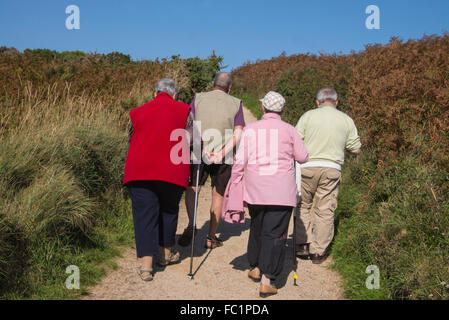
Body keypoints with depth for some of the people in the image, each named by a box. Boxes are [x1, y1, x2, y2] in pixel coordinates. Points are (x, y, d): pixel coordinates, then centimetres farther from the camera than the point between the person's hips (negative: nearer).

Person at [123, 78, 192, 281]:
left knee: (144, 213, 3)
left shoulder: (137, 112, 15)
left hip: (139, 171, 1)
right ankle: (165, 253, 31)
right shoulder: (184, 111, 8)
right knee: (168, 210, 17)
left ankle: (146, 264, -3)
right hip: (172, 171, -1)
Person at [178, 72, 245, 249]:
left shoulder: (198, 99, 4)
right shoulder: (236, 104, 5)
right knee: (218, 195, 15)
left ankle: (191, 225, -11)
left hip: (199, 154, -1)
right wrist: (222, 153, -16)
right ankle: (211, 237, 18)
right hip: (225, 158, 1)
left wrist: (203, 149, -17)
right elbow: (238, 133, -7)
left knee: (192, 189, 15)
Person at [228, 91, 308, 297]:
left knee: (257, 228, 21)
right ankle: (267, 280, -4)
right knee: (275, 233, 0)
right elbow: (303, 158, 7)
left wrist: (234, 186, 7)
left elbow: (240, 161, -2)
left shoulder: (250, 129, 2)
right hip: (281, 191, -2)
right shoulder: (289, 130, 1)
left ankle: (255, 267, 33)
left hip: (255, 189, 2)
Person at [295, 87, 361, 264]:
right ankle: (318, 252, 11)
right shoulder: (346, 120, 7)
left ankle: (303, 244, 11)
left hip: (308, 167, -1)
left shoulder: (308, 116, 1)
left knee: (303, 205, 16)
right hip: (332, 169, 1)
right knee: (325, 211, 6)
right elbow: (356, 149, 10)